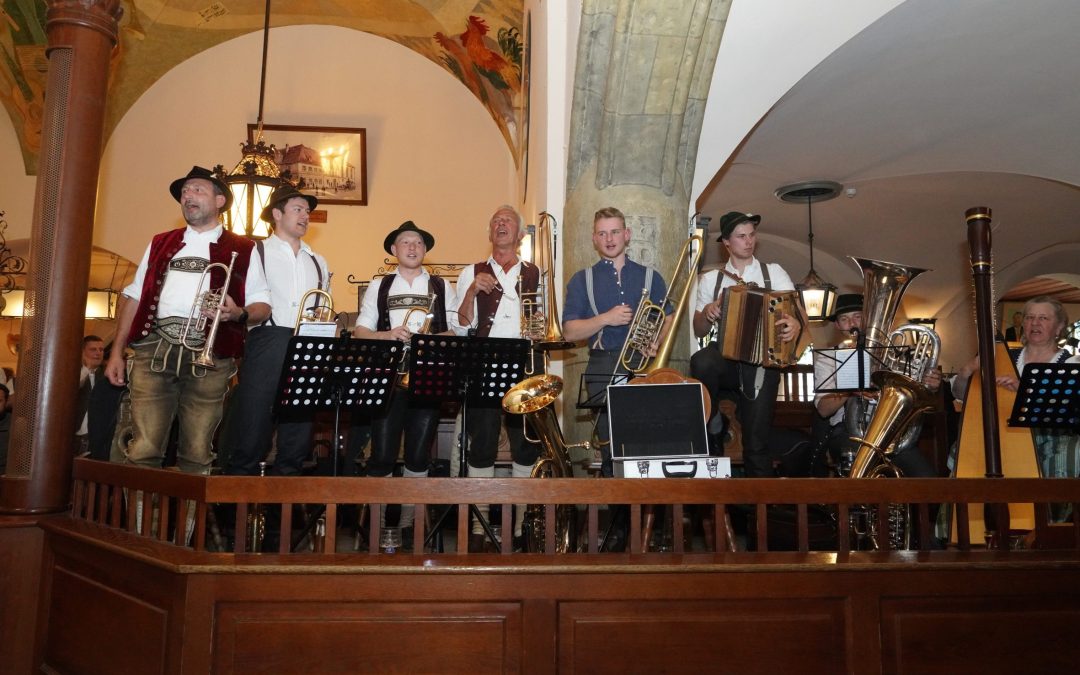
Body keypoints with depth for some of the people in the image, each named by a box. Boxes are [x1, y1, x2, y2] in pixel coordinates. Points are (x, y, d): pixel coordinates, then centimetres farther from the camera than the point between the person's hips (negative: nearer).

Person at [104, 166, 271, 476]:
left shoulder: (243, 250, 13)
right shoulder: (161, 244, 22)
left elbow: (262, 305, 10)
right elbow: (133, 297, 20)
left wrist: (238, 313, -13)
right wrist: (117, 352, 11)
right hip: (155, 349, 2)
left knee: (196, 455, -1)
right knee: (142, 451, -6)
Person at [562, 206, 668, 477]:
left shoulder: (649, 277, 15)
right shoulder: (582, 280, 10)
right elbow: (570, 332, 3)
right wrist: (606, 318, -11)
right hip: (603, 371, 0)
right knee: (611, 452, 0)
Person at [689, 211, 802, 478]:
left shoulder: (774, 273, 11)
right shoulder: (710, 279, 13)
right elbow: (699, 331, 11)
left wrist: (795, 323, -24)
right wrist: (707, 313, -11)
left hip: (763, 362, -1)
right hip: (725, 357, 1)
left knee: (756, 442, -10)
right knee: (700, 362, -34)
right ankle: (711, 419, -8)